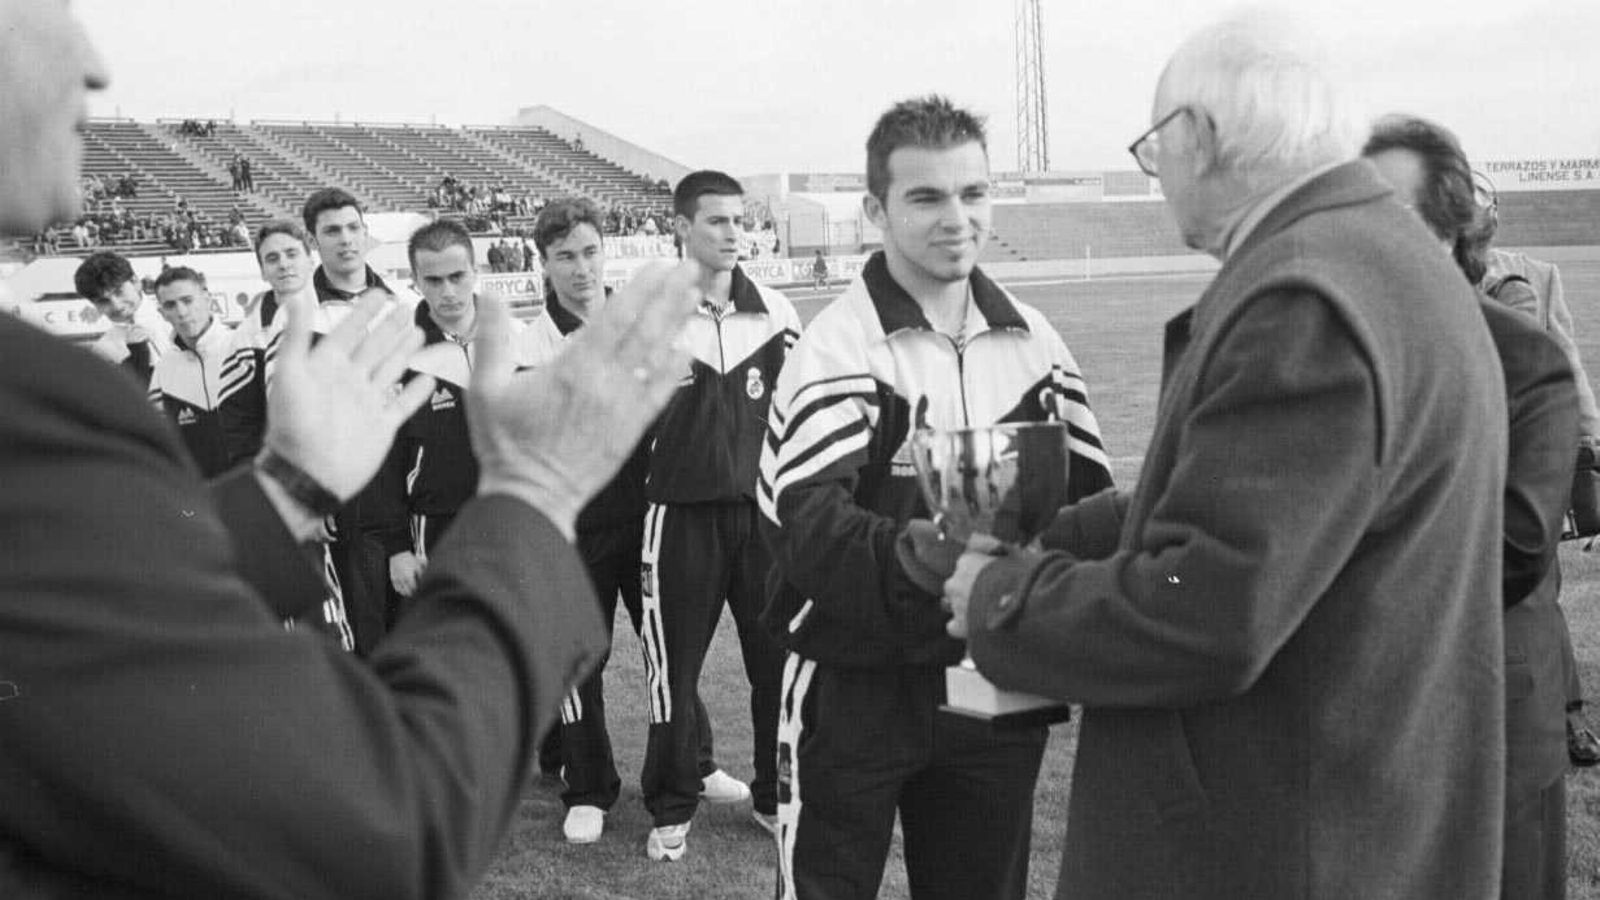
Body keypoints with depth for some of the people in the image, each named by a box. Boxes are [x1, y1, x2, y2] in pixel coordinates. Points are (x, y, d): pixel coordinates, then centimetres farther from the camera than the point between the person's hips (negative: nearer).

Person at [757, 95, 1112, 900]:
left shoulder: (1034, 341, 5)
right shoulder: (836, 348, -13)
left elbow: (1091, 495, 8)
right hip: (855, 690, -5)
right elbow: (804, 528, -24)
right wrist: (925, 554, -40)